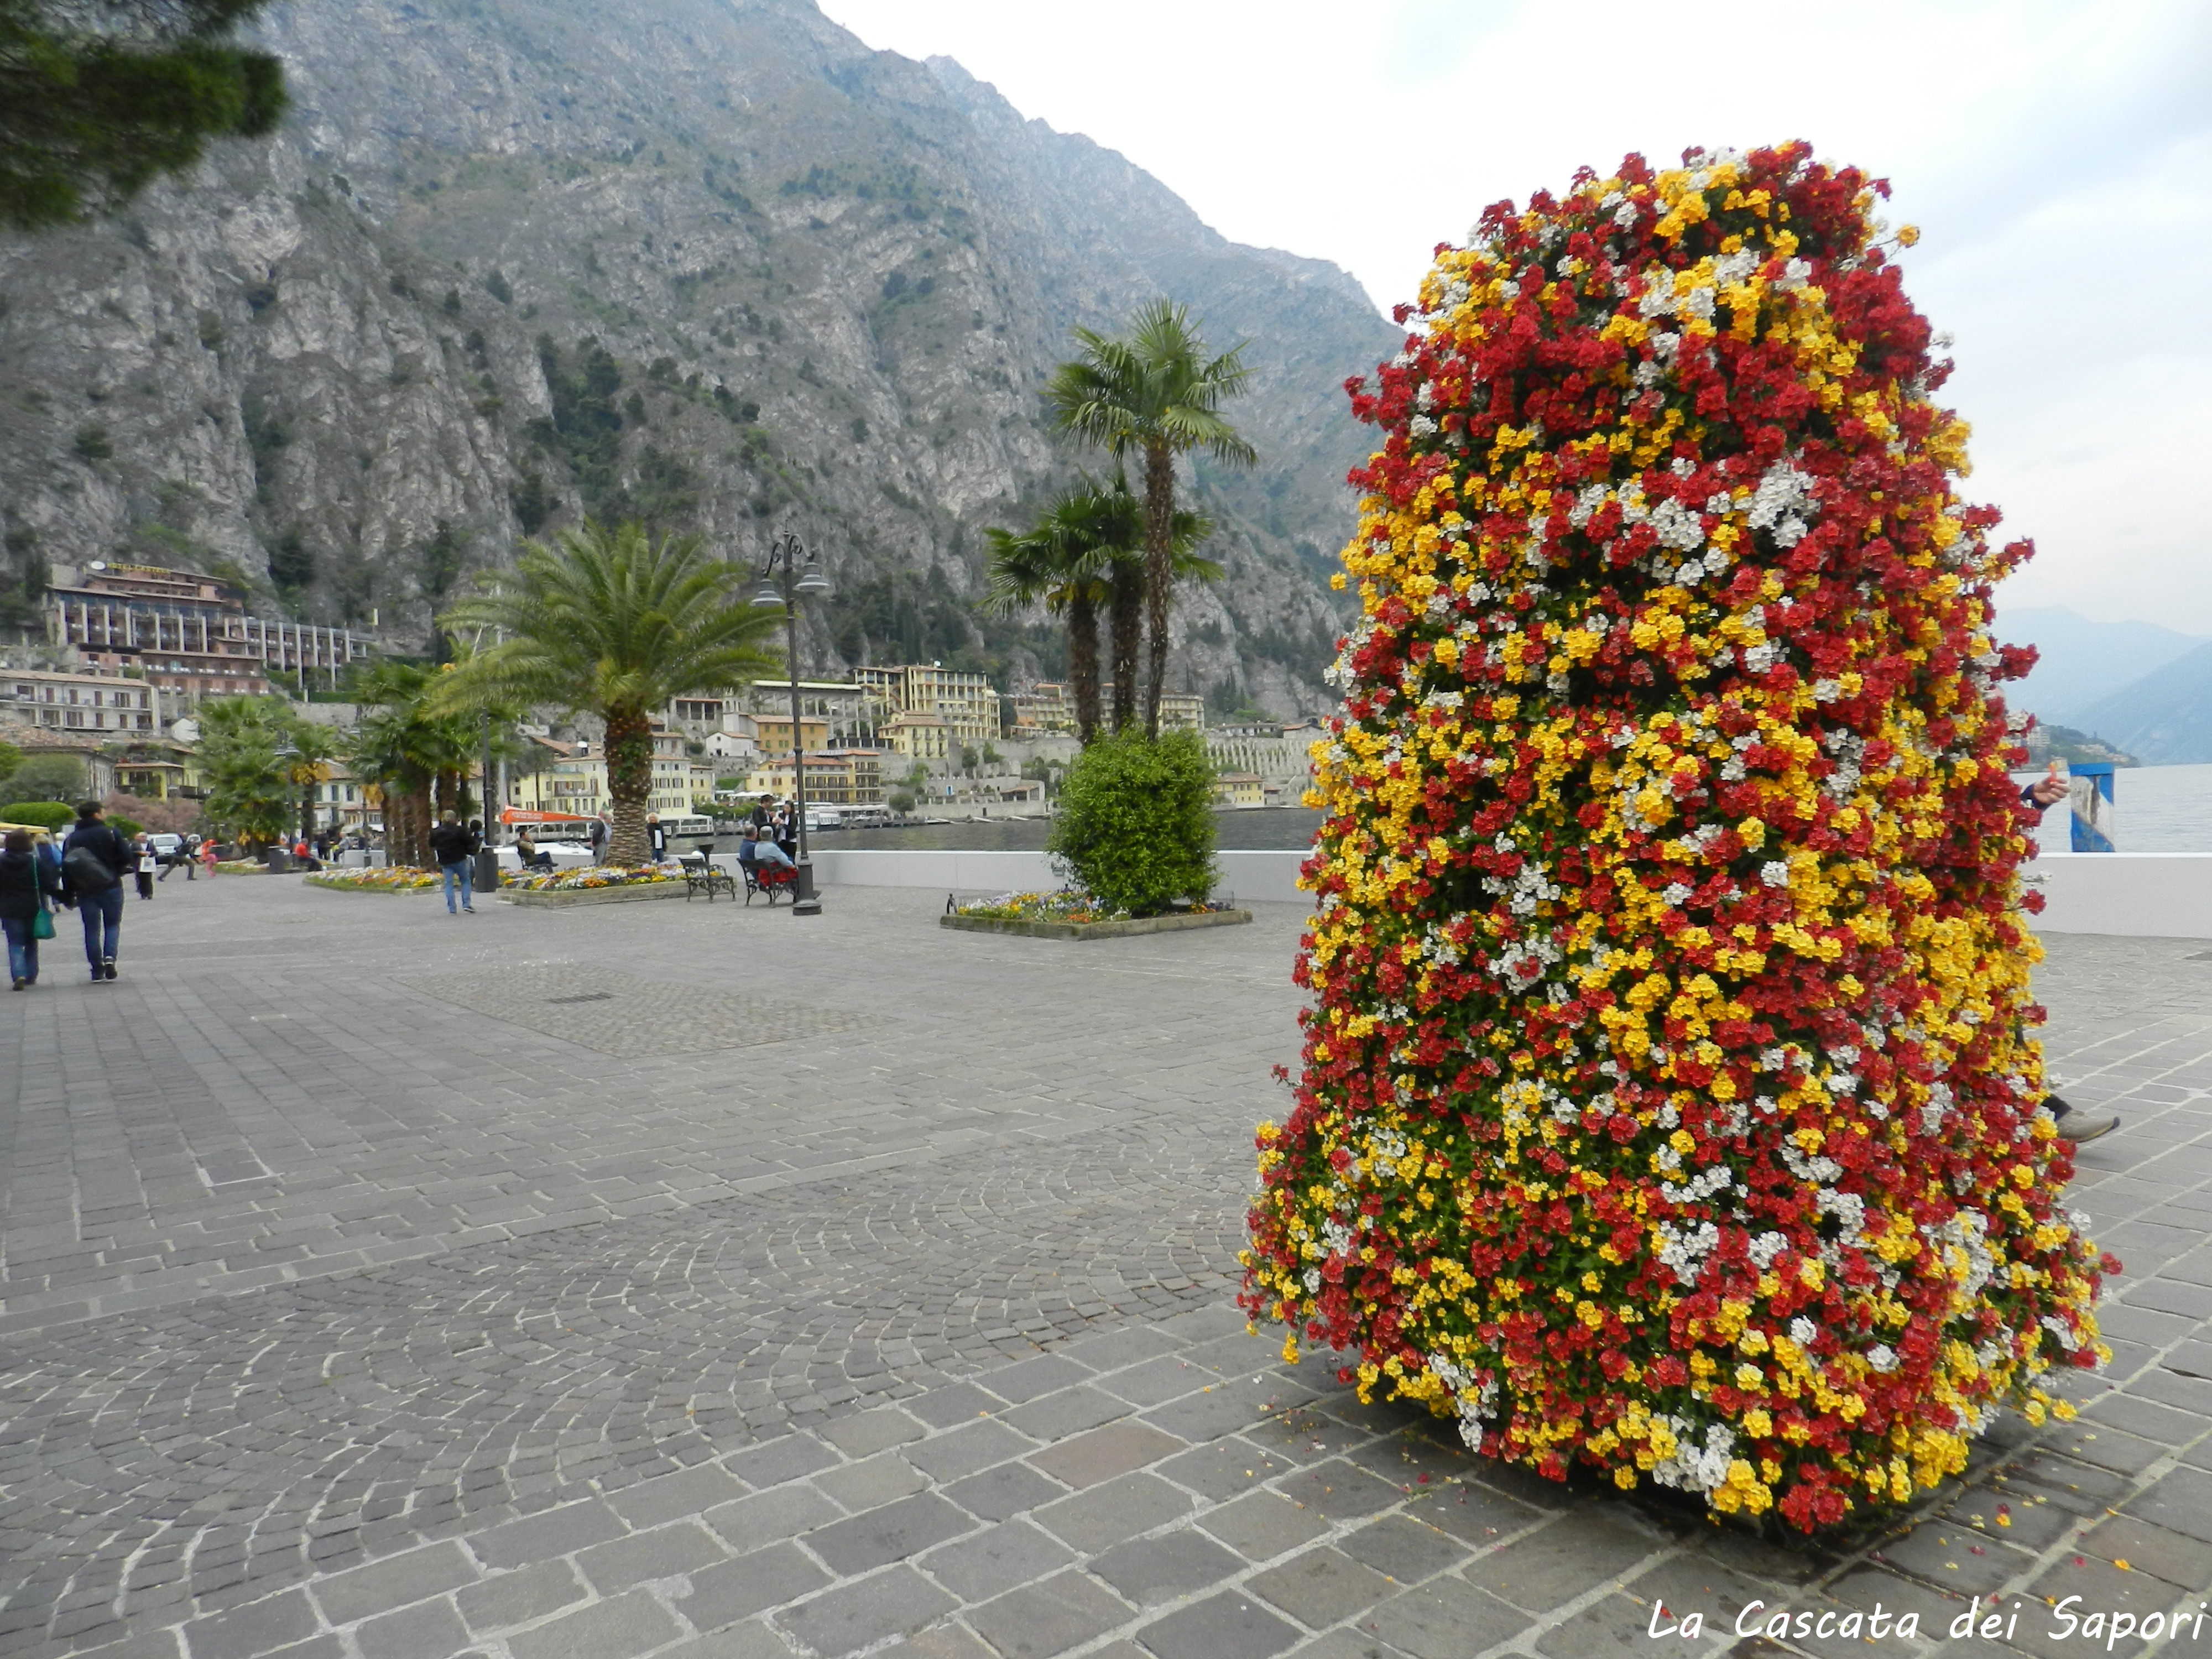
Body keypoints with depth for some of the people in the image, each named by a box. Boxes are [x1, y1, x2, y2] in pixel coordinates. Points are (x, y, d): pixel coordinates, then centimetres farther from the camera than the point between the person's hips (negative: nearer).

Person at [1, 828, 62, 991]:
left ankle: (19, 975, -16)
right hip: (33, 909, 0)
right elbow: (49, 885, -9)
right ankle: (31, 976, 18)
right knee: (31, 943, 15)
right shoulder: (36, 862, -8)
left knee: (15, 944, 3)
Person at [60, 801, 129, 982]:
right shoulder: (110, 834, -6)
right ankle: (110, 957, -13)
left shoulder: (71, 839, 3)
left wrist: (69, 895, 7)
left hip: (85, 891, 2)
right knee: (113, 924, 11)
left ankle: (97, 970, 7)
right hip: (111, 887, -2)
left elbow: (66, 868, 2)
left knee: (92, 929, 9)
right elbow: (126, 858, -9)